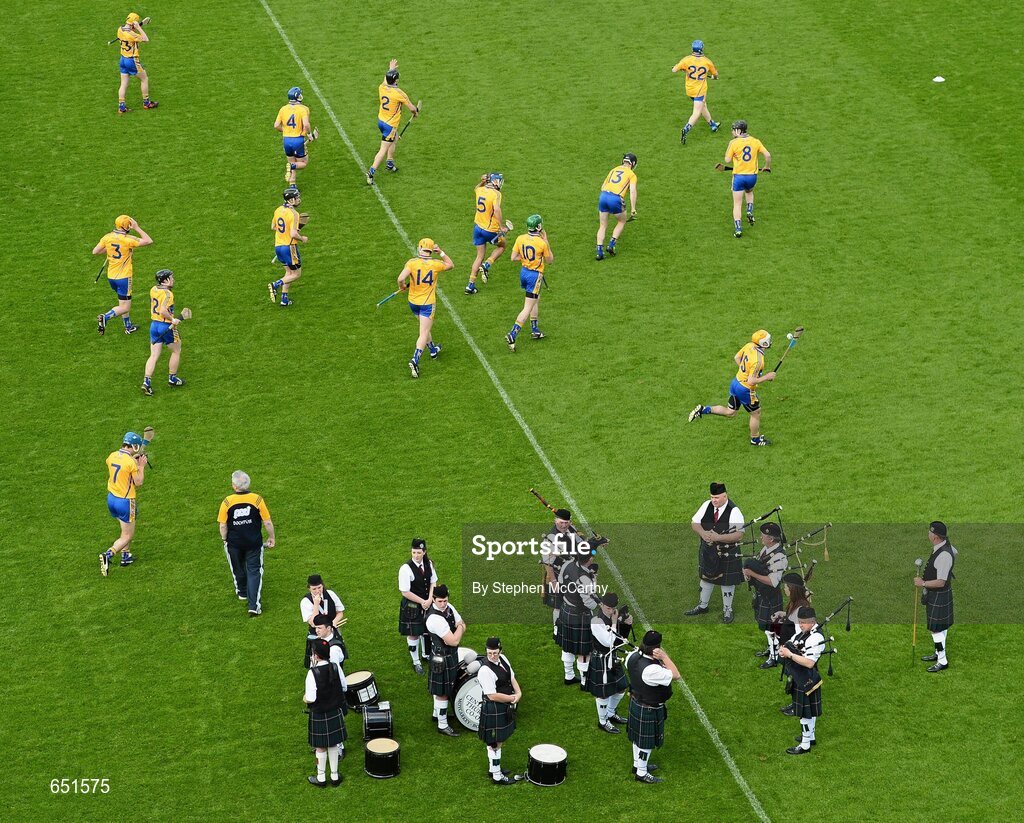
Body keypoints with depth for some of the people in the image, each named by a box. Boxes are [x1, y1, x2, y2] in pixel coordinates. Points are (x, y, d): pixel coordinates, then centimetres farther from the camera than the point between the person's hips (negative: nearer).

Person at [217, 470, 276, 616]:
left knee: (238, 568, 24)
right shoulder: (257, 499, -16)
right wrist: (271, 537, 7)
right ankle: (254, 606, 1)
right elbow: (267, 522, -9)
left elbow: (223, 525, -10)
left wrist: (225, 540, 8)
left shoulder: (227, 502, -17)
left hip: (234, 543, 1)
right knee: (254, 571, 9)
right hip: (254, 542, -1)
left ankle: (242, 593, 49)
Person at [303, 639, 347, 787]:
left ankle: (321, 778, 25)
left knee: (320, 747, 12)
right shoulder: (336, 668, -11)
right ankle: (335, 776, 30)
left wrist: (305, 698, -3)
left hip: (319, 715, -4)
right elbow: (344, 687, 1)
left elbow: (311, 698, -25)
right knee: (333, 745, 19)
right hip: (335, 712, 4)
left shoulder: (313, 673, -26)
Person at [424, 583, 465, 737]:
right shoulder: (435, 619, -31)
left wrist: (454, 635, -16)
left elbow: (462, 626, 4)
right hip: (442, 659, -9)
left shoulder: (449, 607, -2)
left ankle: (437, 713, 44)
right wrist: (460, 628, -12)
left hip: (451, 654, 9)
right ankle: (442, 726, 13)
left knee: (440, 688, 26)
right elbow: (454, 641, -30)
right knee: (443, 692, 2)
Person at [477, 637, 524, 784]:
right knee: (495, 743, 4)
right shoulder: (485, 671, -27)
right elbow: (492, 696, -26)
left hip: (505, 707, 8)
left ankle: (493, 768, 38)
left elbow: (511, 677, 9)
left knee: (496, 741, 22)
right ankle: (497, 776, 14)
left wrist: (518, 693, -9)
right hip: (493, 710, -8)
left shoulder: (502, 659, -1)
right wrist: (512, 698, -16)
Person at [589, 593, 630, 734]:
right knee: (603, 693, 8)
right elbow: (608, 642, -28)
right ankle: (603, 722, 27)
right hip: (601, 661, -8)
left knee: (620, 688, 21)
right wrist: (614, 623, -24)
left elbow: (620, 638, 9)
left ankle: (611, 714, 43)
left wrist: (627, 625, -9)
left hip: (613, 658, 8)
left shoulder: (613, 616, -2)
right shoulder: (596, 622, -27)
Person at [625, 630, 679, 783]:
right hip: (649, 710, -8)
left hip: (635, 702, 8)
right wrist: (664, 657, -33)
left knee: (638, 736, 27)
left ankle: (638, 764, 48)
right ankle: (641, 773, 31)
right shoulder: (653, 670, -39)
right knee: (647, 741, 13)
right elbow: (676, 675, -28)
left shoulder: (633, 656, -15)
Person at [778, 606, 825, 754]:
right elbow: (790, 644, 11)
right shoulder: (803, 631, 3)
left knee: (806, 712, 3)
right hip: (800, 679, 9)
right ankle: (810, 736, 39)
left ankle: (805, 745, 13)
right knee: (809, 710, 24)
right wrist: (784, 649, -13)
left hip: (807, 681, -9)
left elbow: (809, 663, -32)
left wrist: (790, 654, -30)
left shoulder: (816, 637, -26)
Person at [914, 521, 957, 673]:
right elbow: (955, 553, 22)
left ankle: (942, 661, 8)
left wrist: (923, 583, -21)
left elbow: (940, 582, -30)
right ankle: (939, 653, 37)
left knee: (936, 628, -1)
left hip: (939, 596, -10)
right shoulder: (946, 545, -4)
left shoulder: (943, 555, -32)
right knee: (942, 626, 22)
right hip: (936, 594, 10)